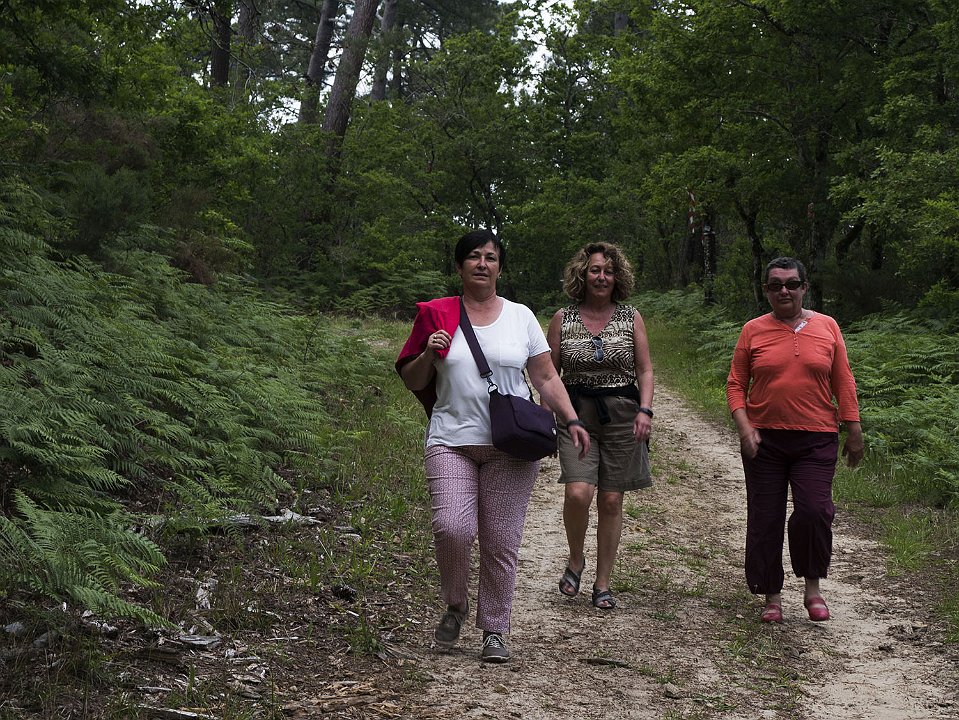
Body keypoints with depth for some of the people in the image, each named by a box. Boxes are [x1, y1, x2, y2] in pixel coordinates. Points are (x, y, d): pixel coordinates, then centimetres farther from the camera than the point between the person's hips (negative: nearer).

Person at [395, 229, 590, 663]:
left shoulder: (521, 317, 11)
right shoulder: (437, 316, 9)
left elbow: (546, 378, 13)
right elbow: (412, 382, 14)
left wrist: (572, 421, 0)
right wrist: (429, 354, -6)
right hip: (452, 442, 0)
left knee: (501, 542, -1)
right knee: (452, 528, -17)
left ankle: (495, 632, 13)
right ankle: (455, 606, 11)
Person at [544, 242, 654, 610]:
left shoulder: (631, 318, 6)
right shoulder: (563, 318, 5)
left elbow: (645, 370, 7)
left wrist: (645, 410, -7)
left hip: (622, 414, 1)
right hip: (576, 414, -1)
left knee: (611, 501, 2)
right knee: (578, 493, -18)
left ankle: (603, 584, 14)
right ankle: (575, 560, 10)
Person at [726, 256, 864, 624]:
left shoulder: (827, 327, 5)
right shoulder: (753, 330, 4)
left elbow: (844, 383, 7)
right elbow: (736, 384, 4)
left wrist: (854, 431, 4)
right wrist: (744, 427, -9)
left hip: (816, 440, -1)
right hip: (764, 439, 1)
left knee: (813, 510, -15)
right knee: (765, 519, 4)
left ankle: (813, 587, 7)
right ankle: (772, 596, 17)